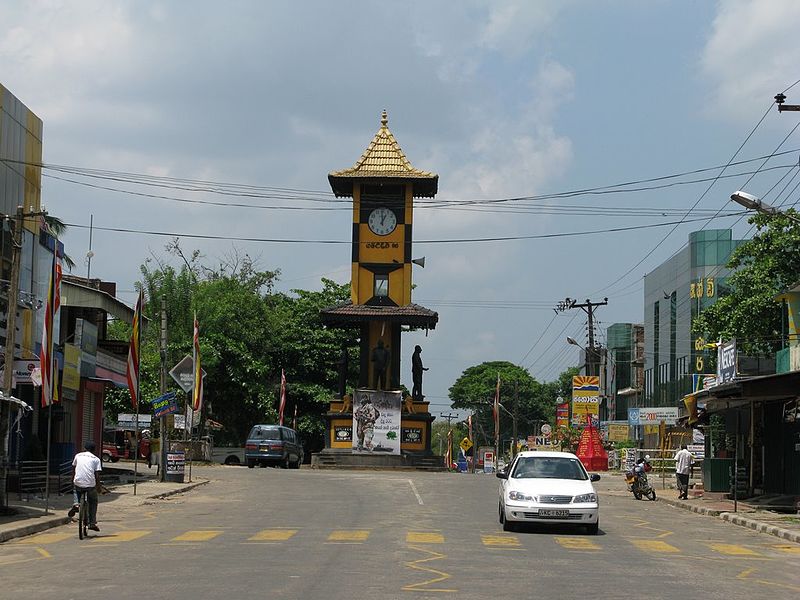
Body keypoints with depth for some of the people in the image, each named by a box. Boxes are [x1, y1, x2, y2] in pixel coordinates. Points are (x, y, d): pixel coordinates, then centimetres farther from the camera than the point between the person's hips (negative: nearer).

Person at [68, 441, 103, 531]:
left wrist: (72, 482, 29)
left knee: (75, 491, 36)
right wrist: (98, 486, 11)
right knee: (93, 502, 19)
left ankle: (76, 504, 8)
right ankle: (92, 523, 13)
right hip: (90, 485, -1)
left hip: (78, 483, 2)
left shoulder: (78, 455, 14)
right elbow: (97, 475, 1)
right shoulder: (96, 459, 7)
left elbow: (73, 471, 17)